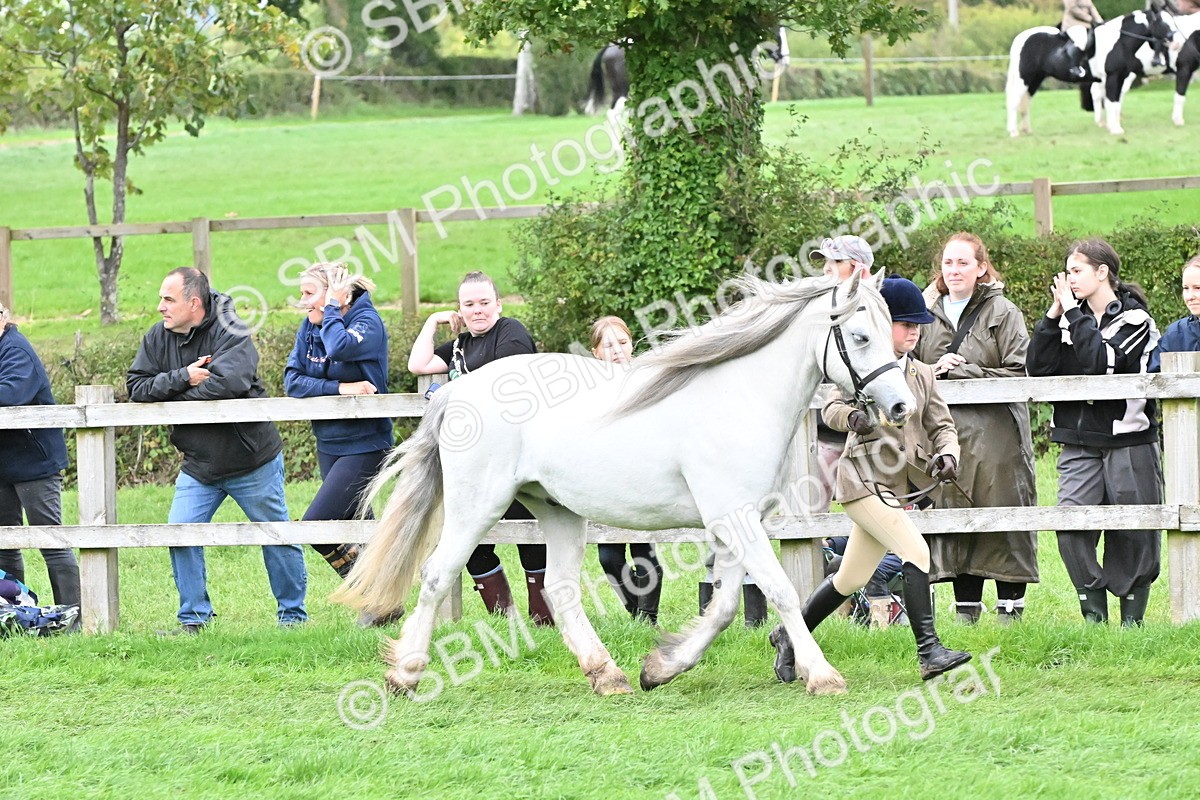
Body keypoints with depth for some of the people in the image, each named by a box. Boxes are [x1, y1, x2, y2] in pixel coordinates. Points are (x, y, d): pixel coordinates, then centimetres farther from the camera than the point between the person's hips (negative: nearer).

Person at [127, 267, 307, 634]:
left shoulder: (230, 334, -18)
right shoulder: (158, 338, 0)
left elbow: (225, 383, -34)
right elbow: (136, 387, -7)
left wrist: (168, 396, -21)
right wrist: (182, 378, -23)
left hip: (253, 462, -5)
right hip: (198, 464, 5)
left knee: (275, 536, 7)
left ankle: (293, 614, 22)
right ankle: (193, 618, 6)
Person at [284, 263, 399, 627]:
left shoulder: (367, 322, -14)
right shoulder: (310, 326, 5)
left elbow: (341, 348, -36)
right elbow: (293, 380, -5)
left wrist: (331, 309, -20)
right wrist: (340, 388, -19)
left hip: (364, 444, -8)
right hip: (329, 444, 8)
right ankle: (382, 603, 23)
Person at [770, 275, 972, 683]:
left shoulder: (922, 374, 12)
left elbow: (941, 424, 11)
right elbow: (831, 407, -9)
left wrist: (947, 453, -10)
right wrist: (850, 416, -32)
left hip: (894, 484, 7)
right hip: (864, 478, -7)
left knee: (852, 578, 14)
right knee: (916, 550, -21)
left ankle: (789, 637, 31)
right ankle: (929, 652, -23)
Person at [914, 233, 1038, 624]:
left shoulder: (1002, 312, 0)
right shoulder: (929, 315, 14)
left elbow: (1019, 373, -8)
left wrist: (962, 372, -14)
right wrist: (933, 371, -5)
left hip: (994, 434, -4)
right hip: (945, 432, 4)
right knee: (955, 522, 3)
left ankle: (1010, 608, 3)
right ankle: (966, 611, 10)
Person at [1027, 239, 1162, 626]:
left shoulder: (1134, 319, -3)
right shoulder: (1071, 318, 12)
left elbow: (1100, 361, -19)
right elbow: (1037, 367, 2)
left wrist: (1073, 314, -14)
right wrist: (1053, 317, -5)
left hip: (1128, 441, -4)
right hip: (1080, 444, 4)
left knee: (1132, 535, 2)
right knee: (1070, 526, -12)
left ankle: (1132, 617, 11)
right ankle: (1093, 611, -4)